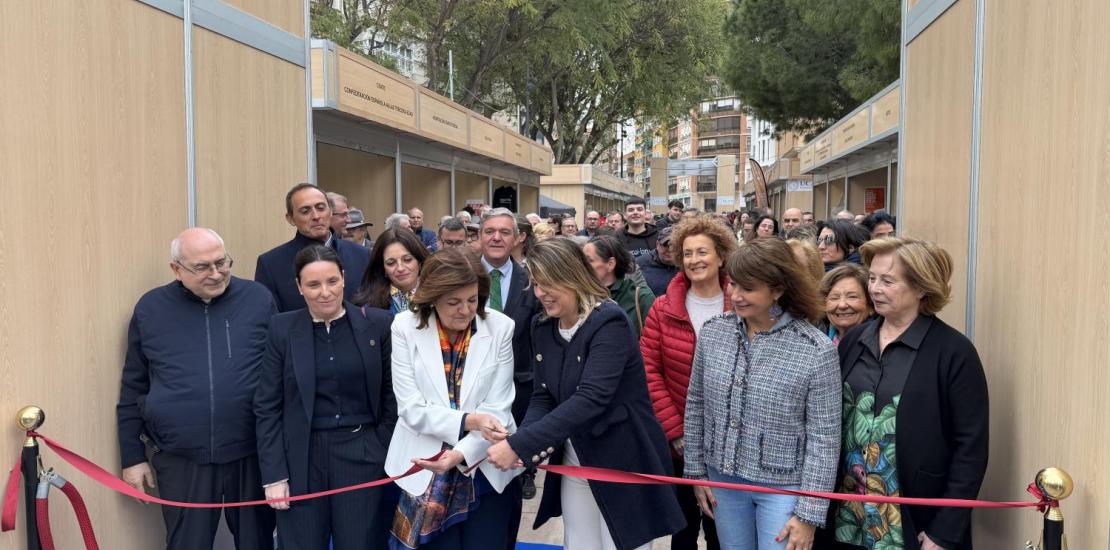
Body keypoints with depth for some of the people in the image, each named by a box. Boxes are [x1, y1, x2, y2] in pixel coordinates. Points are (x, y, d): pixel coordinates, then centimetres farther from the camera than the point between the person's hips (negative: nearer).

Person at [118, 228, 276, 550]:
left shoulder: (258, 299, -3)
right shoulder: (150, 309, 0)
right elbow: (133, 390, 7)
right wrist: (133, 457, 7)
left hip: (253, 453, 0)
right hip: (181, 460, 0)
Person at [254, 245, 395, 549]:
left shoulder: (377, 323, -2)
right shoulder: (282, 328, -2)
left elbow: (392, 395, 3)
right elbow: (267, 406, -1)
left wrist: (386, 452, -2)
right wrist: (273, 474, -5)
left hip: (362, 456, 0)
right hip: (301, 459, 0)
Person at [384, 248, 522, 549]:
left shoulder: (500, 327, -8)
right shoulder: (406, 327, -8)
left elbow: (497, 408, -8)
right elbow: (412, 408, -10)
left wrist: (461, 454, -22)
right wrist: (467, 421, -24)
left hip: (486, 468, 0)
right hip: (426, 471, 0)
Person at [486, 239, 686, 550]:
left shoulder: (609, 322, -20)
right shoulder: (543, 327, 2)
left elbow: (590, 399, -30)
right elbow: (543, 397, 4)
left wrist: (519, 446, -33)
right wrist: (520, 441, -17)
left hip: (623, 464, -6)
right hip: (573, 465, 7)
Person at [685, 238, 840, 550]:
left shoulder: (816, 350, -17)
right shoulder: (712, 333, -4)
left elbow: (824, 439, -13)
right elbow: (696, 405, 6)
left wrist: (809, 513, -12)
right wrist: (696, 470, 8)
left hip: (784, 486, -4)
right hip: (723, 479, 4)